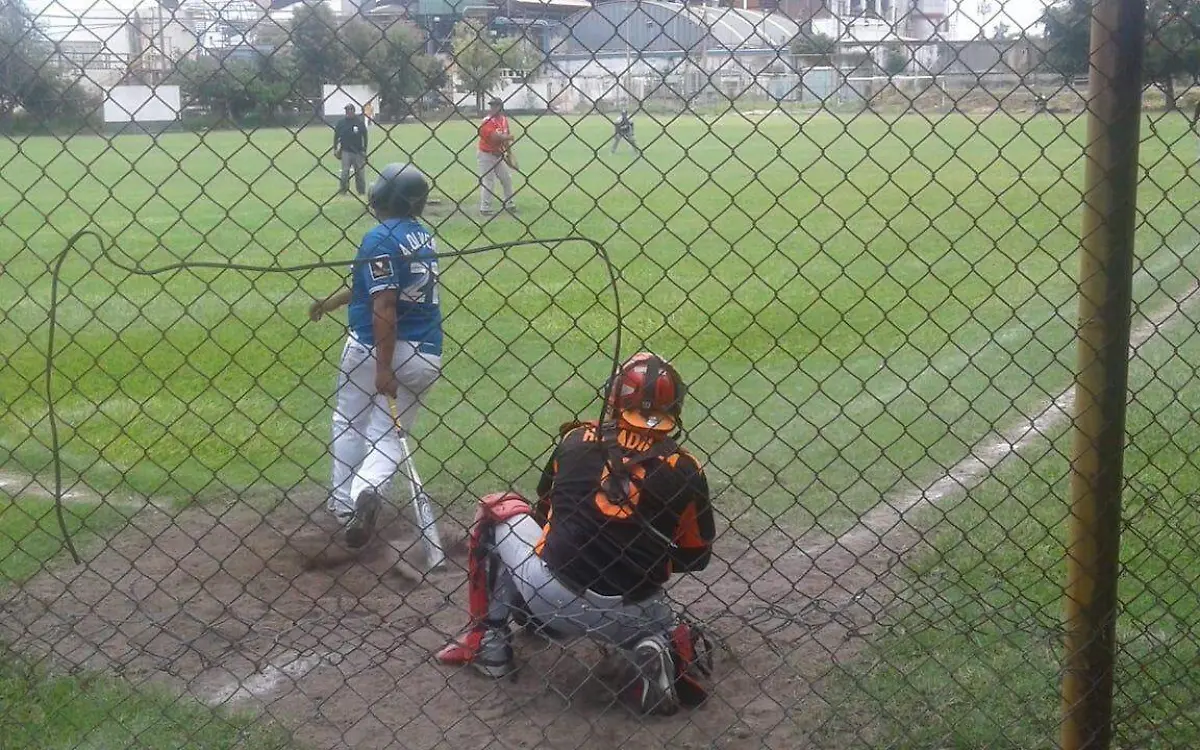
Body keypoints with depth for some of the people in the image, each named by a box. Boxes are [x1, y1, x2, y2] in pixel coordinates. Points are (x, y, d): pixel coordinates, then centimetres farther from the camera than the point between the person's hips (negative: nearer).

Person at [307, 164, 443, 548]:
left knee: (349, 423, 19)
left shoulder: (380, 238, -13)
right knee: (390, 433, 12)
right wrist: (331, 302, 33)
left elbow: (384, 306, -23)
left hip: (373, 347, -5)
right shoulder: (425, 237, 10)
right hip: (425, 356, 5)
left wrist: (384, 368, -22)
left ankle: (344, 503, 20)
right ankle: (369, 489, -16)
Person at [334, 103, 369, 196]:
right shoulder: (341, 122, 4)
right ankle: (343, 189, 1)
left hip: (358, 151, 0)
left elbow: (365, 136, 4)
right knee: (345, 171, -6)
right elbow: (336, 136, 9)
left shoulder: (360, 122, 2)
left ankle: (361, 190, 11)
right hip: (346, 151, 0)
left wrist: (364, 150, -2)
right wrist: (335, 149, 3)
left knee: (359, 172, 3)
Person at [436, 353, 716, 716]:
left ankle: (487, 643, 17)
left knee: (498, 509, 21)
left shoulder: (577, 439, 1)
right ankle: (671, 648, -2)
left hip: (554, 598, 0)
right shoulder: (684, 470, -3)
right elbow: (695, 557, 7)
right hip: (633, 614, 1)